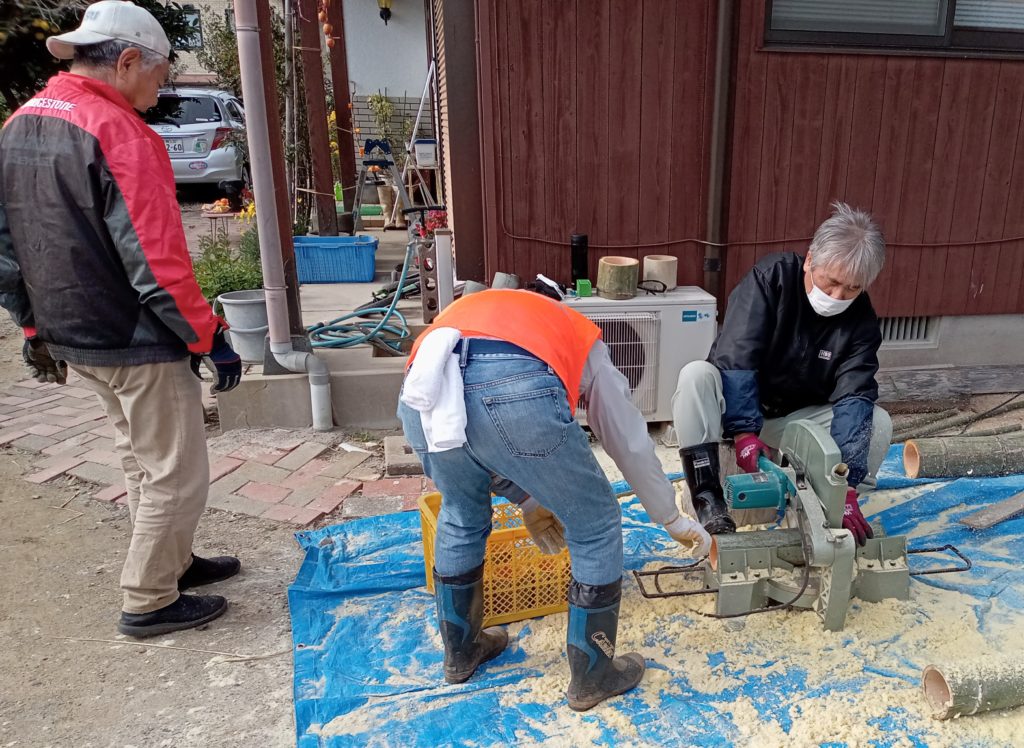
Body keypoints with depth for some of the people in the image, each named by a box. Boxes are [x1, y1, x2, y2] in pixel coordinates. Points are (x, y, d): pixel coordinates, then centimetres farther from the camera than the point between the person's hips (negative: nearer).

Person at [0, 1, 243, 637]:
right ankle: (150, 602, 17)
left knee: (142, 460, 23)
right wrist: (210, 336, -15)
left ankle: (172, 561, 38)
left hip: (72, 338, 9)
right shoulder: (118, 132, -18)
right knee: (177, 473, 5)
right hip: (139, 343, -9)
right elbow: (157, 260, -24)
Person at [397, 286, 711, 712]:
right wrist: (673, 520, 50)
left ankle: (460, 652, 51)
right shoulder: (582, 340, 35)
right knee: (595, 528, 21)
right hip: (515, 391, -5)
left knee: (461, 518, 35)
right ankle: (591, 676, 37)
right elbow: (632, 444, 37)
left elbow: (486, 442, 47)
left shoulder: (474, 313, 45)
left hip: (425, 395, 5)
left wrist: (529, 499, 56)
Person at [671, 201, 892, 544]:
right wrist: (745, 433, -39)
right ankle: (708, 497, -29)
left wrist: (846, 485, -34)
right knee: (696, 374, -33)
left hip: (797, 417, 3)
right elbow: (735, 360, -28)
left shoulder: (861, 320, -13)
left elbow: (854, 400, -23)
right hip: (734, 404, -2)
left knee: (877, 421, -19)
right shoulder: (771, 277, -21)